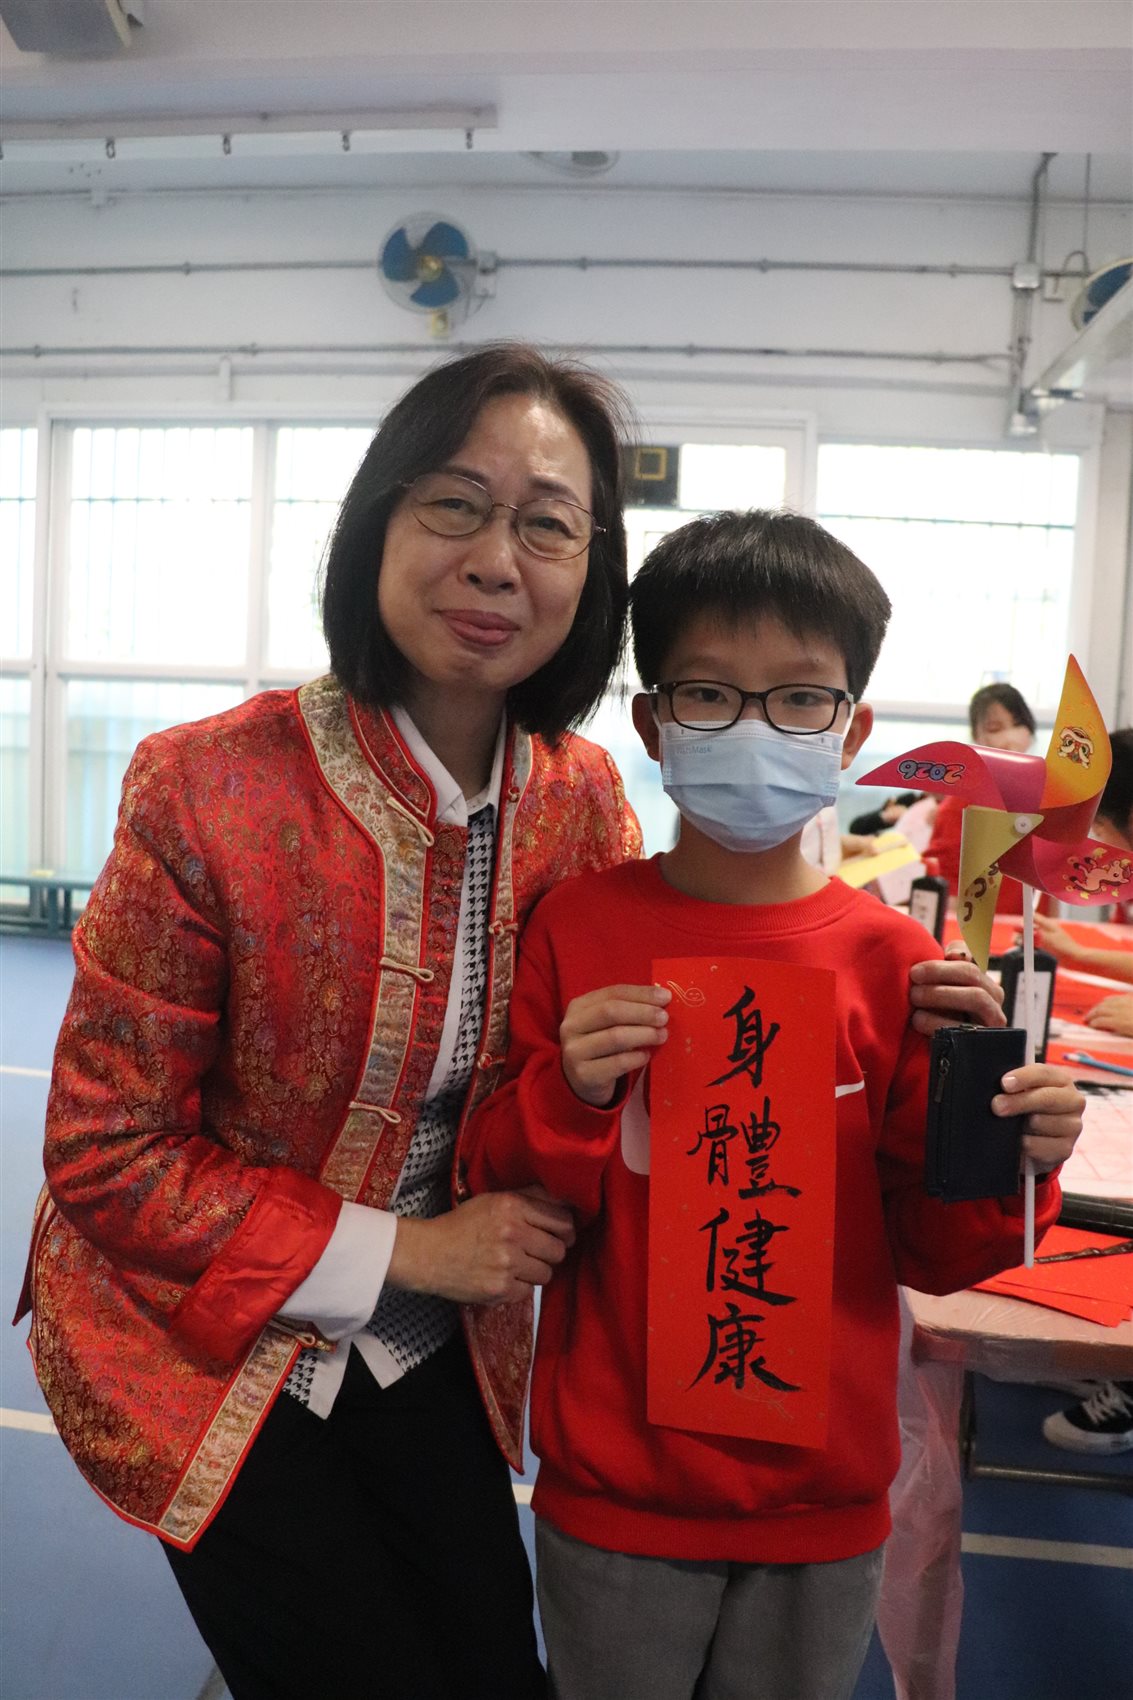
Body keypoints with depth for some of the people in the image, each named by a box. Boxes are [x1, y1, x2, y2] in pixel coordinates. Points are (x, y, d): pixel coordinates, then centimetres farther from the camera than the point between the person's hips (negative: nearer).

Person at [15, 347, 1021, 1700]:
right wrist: (404, 1250, -19)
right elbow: (107, 1157, -17)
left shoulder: (582, 798, -9)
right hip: (200, 1340, -3)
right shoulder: (210, 786, -24)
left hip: (425, 1353, 4)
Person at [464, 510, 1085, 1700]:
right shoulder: (576, 928, -11)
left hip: (824, 1504, 1)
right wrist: (567, 1097, -25)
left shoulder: (893, 960, -9)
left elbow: (925, 1254, -2)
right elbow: (508, 1214, -7)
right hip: (615, 1494, -1)